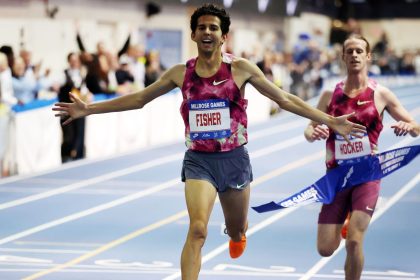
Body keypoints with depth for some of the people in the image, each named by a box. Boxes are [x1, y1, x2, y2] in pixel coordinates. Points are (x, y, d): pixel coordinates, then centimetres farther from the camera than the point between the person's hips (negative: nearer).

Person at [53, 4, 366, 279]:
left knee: (237, 232, 19)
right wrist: (89, 109, 7)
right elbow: (139, 99, 10)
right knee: (197, 229, -20)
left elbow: (284, 99, -1)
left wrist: (330, 121, -6)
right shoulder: (181, 73, -1)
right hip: (198, 161, 0)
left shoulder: (240, 69, -6)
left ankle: (237, 232, 58)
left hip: (234, 159, 1)